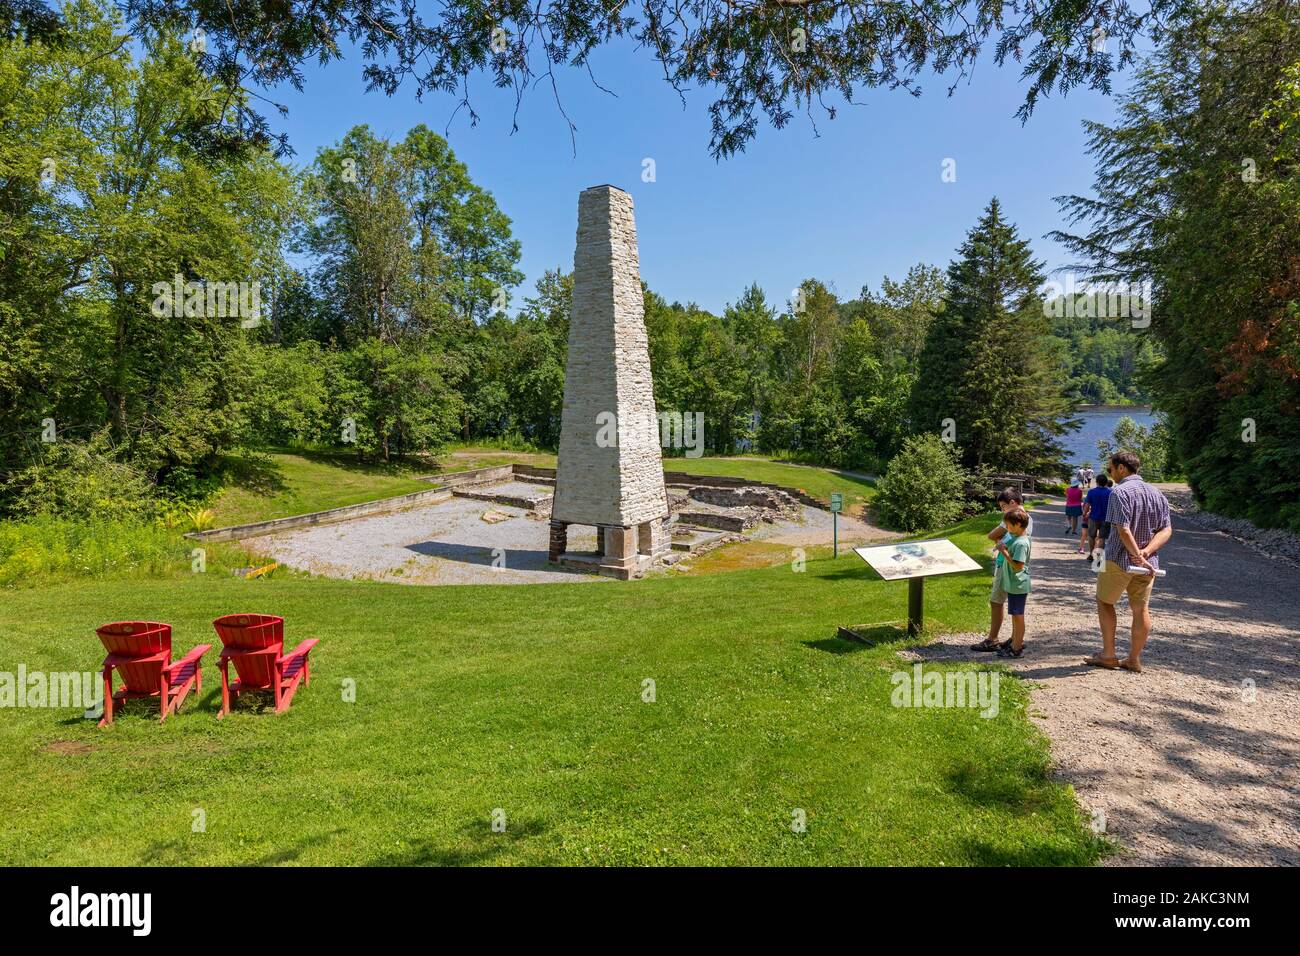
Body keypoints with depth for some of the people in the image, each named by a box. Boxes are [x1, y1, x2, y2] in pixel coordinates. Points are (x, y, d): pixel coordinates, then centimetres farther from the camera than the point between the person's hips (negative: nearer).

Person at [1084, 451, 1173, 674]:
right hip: (1147, 563, 6)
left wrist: (1138, 556, -20)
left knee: (1105, 602, 11)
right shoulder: (1157, 494, 8)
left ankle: (1108, 655, 13)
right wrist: (1146, 551, -11)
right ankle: (1134, 659, 18)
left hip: (1119, 560, -6)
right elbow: (1166, 530, 2)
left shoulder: (1119, 492, -16)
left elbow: (1123, 530, -24)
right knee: (1141, 609, 11)